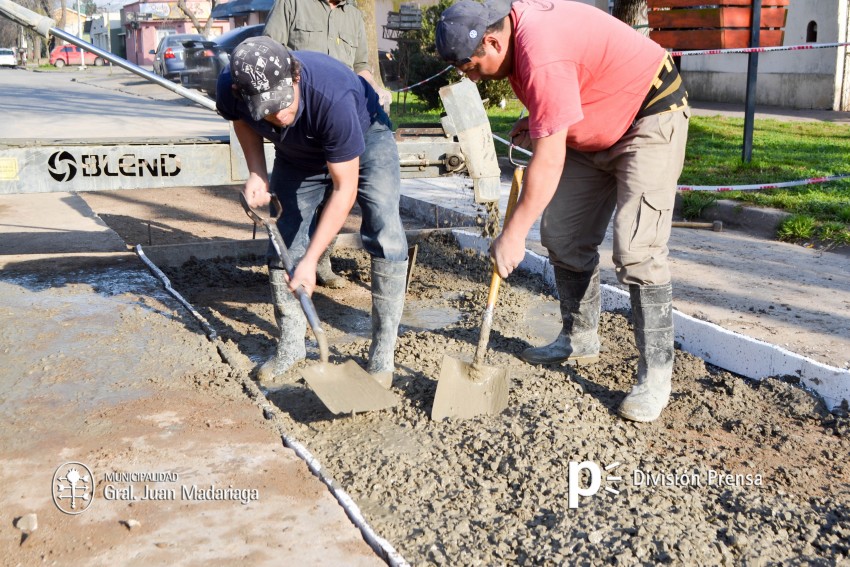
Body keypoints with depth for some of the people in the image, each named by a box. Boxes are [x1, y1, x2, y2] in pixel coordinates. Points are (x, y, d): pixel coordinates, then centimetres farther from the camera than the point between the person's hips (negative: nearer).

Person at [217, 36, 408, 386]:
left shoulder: (332, 97, -44)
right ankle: (290, 348, 16)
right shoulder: (230, 89, -29)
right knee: (284, 241, -1)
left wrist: (310, 260, -34)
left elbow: (344, 189, -35)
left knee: (385, 235, -22)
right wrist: (256, 173, -15)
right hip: (297, 156, 5)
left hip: (365, 138, -4)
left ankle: (382, 355, -12)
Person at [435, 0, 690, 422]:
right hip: (596, 128, 10)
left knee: (636, 250, -18)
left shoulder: (542, 56, -34)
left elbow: (549, 162, -32)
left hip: (651, 119, -10)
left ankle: (656, 374, -11)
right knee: (562, 234, 7)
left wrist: (513, 234, -27)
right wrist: (538, 119, 0)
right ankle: (579, 340, 20)